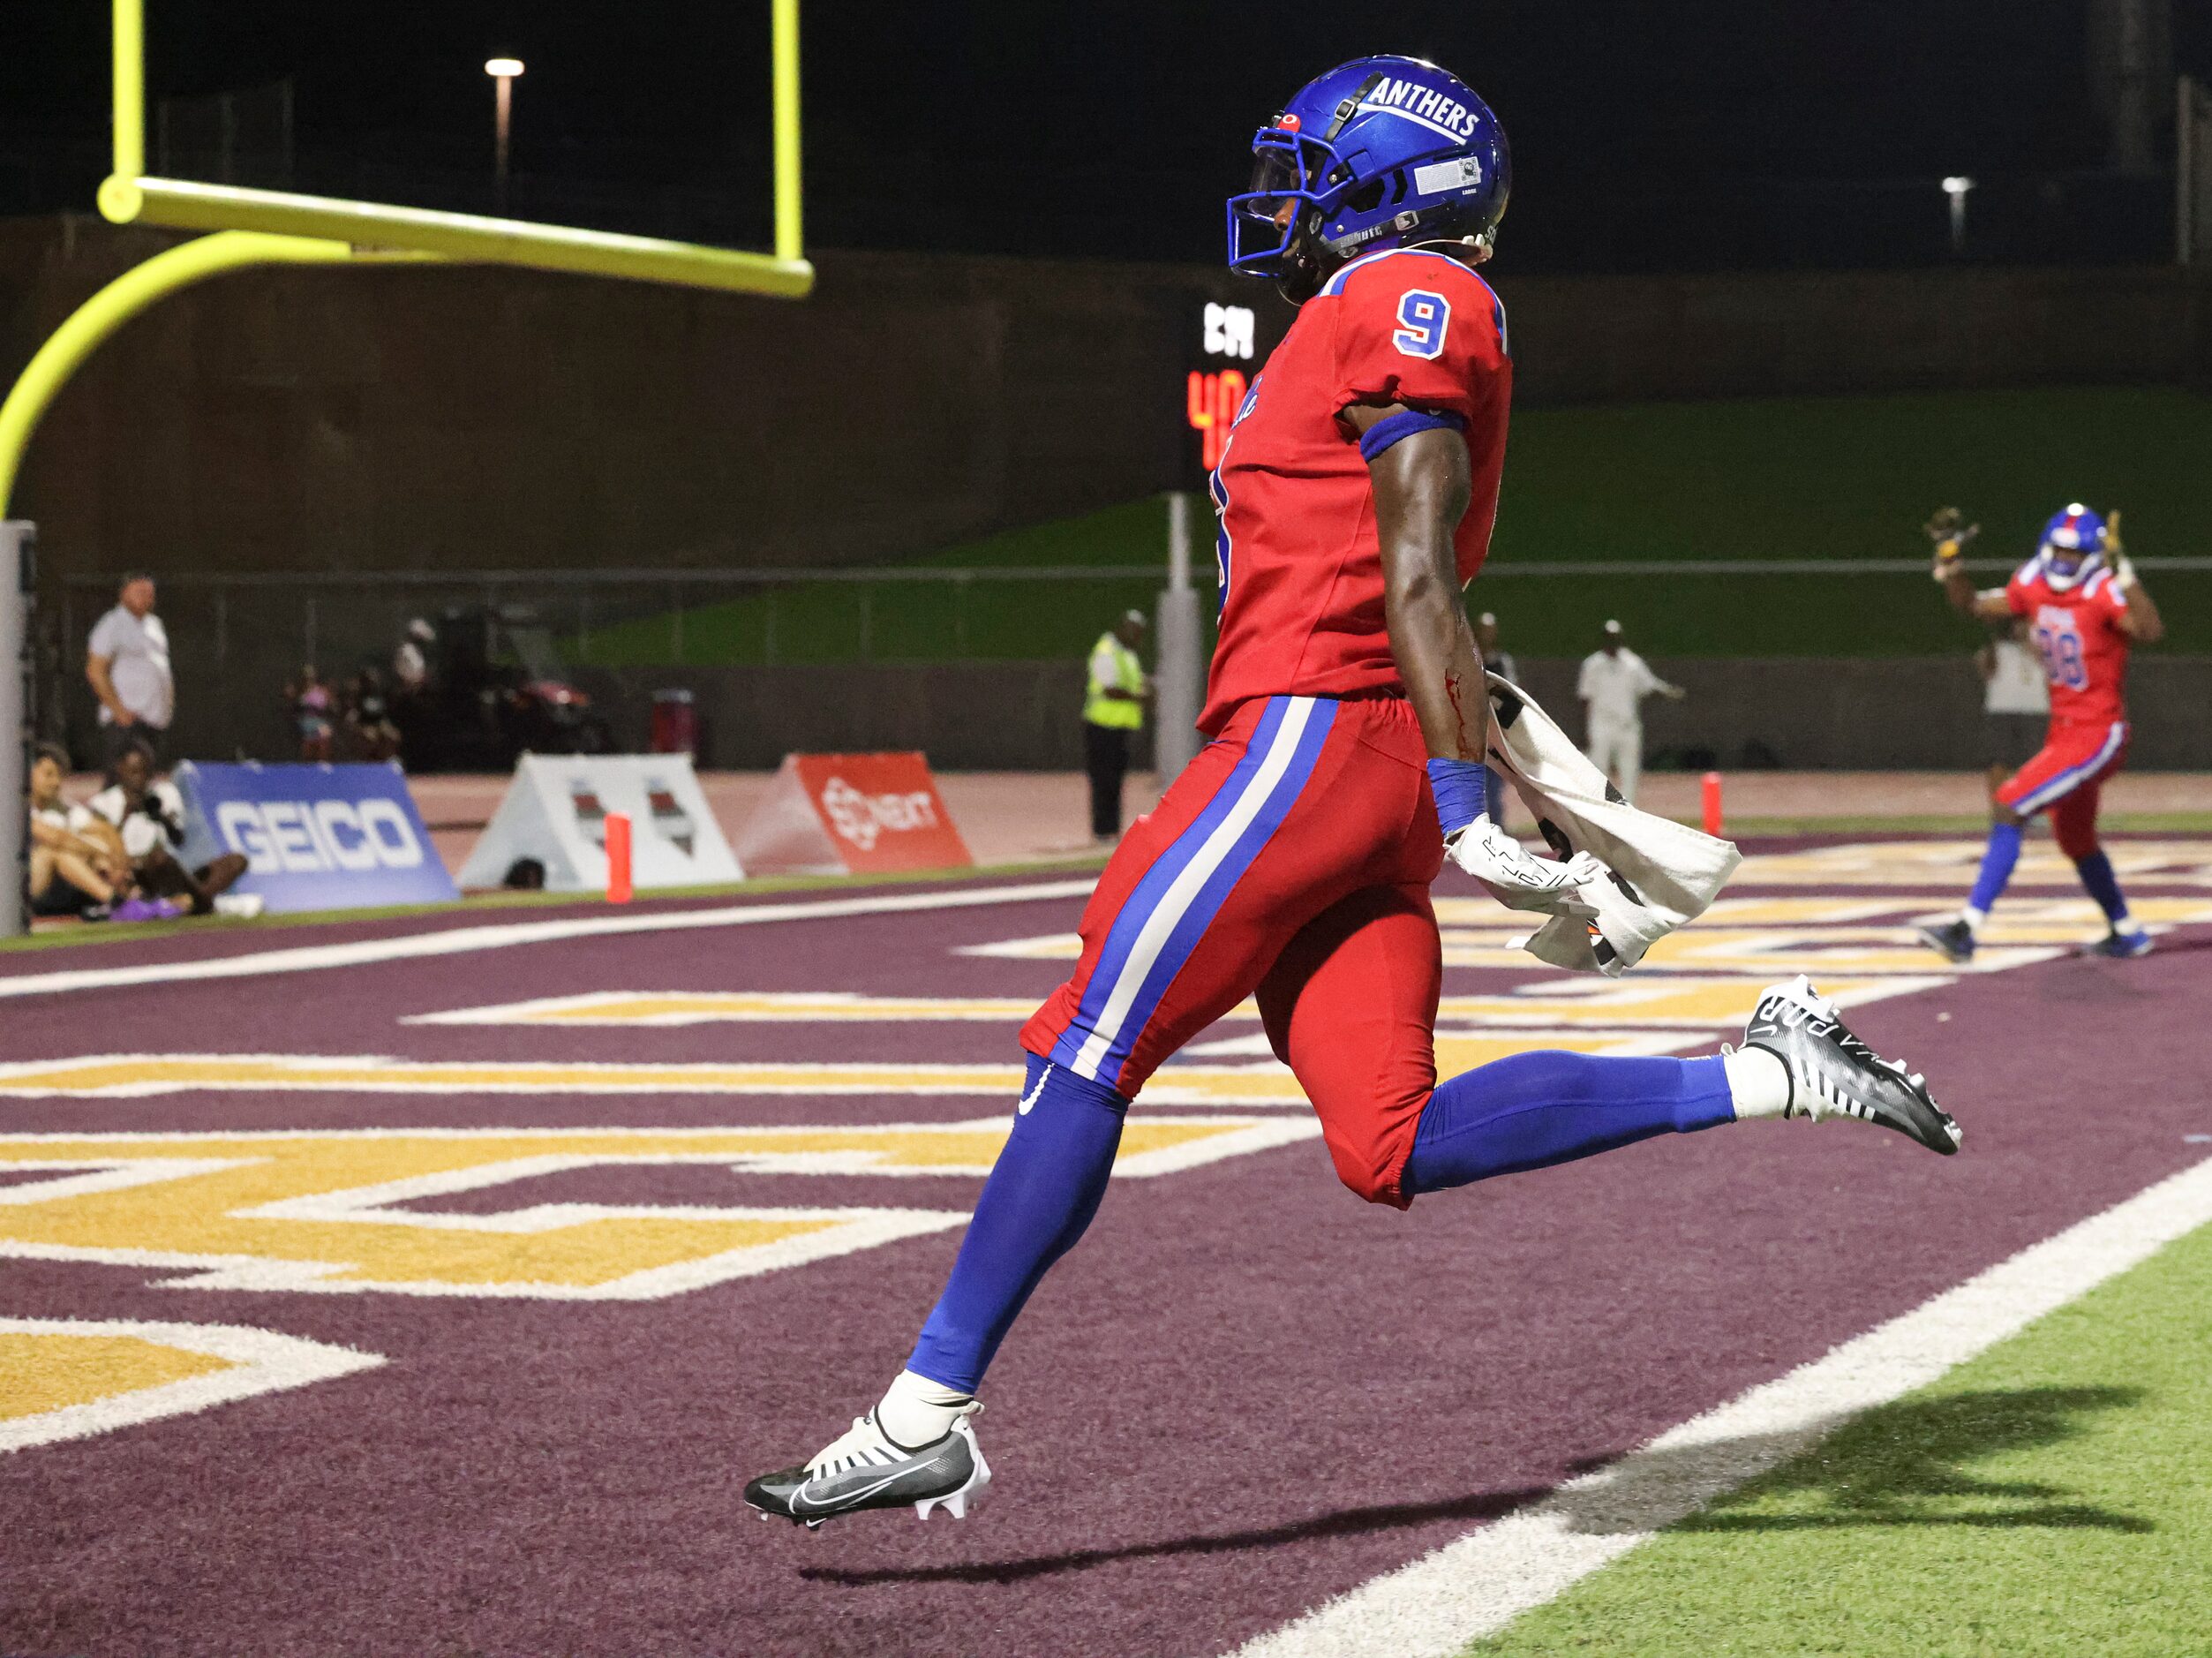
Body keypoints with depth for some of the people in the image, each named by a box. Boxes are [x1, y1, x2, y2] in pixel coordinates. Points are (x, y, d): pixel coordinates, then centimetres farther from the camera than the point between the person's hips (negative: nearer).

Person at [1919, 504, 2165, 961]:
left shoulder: (2105, 594, -20)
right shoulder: (2034, 588, 1)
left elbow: (2151, 631, -39)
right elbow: (1973, 605, 14)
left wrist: (2122, 570, -46)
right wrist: (1950, 558, 0)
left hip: (2097, 736, -9)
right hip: (2062, 731, 9)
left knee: (2008, 809, -20)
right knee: (2075, 842, 23)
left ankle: (1969, 927, -21)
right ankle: (2126, 933, 42)